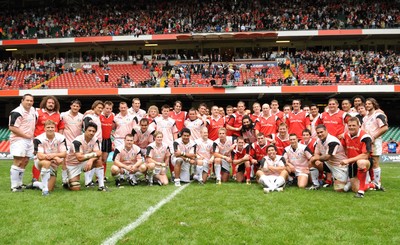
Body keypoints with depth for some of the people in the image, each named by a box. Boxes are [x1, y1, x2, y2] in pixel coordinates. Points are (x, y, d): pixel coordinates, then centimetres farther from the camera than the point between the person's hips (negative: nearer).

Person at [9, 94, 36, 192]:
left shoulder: (32, 110, 11)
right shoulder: (17, 112, -14)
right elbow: (12, 128, -19)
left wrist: (32, 135, 17)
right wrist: (26, 135, -15)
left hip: (29, 140, 8)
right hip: (19, 140, -8)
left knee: (25, 162, 12)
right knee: (18, 162, -9)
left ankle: (19, 183, 23)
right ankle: (14, 186, -4)